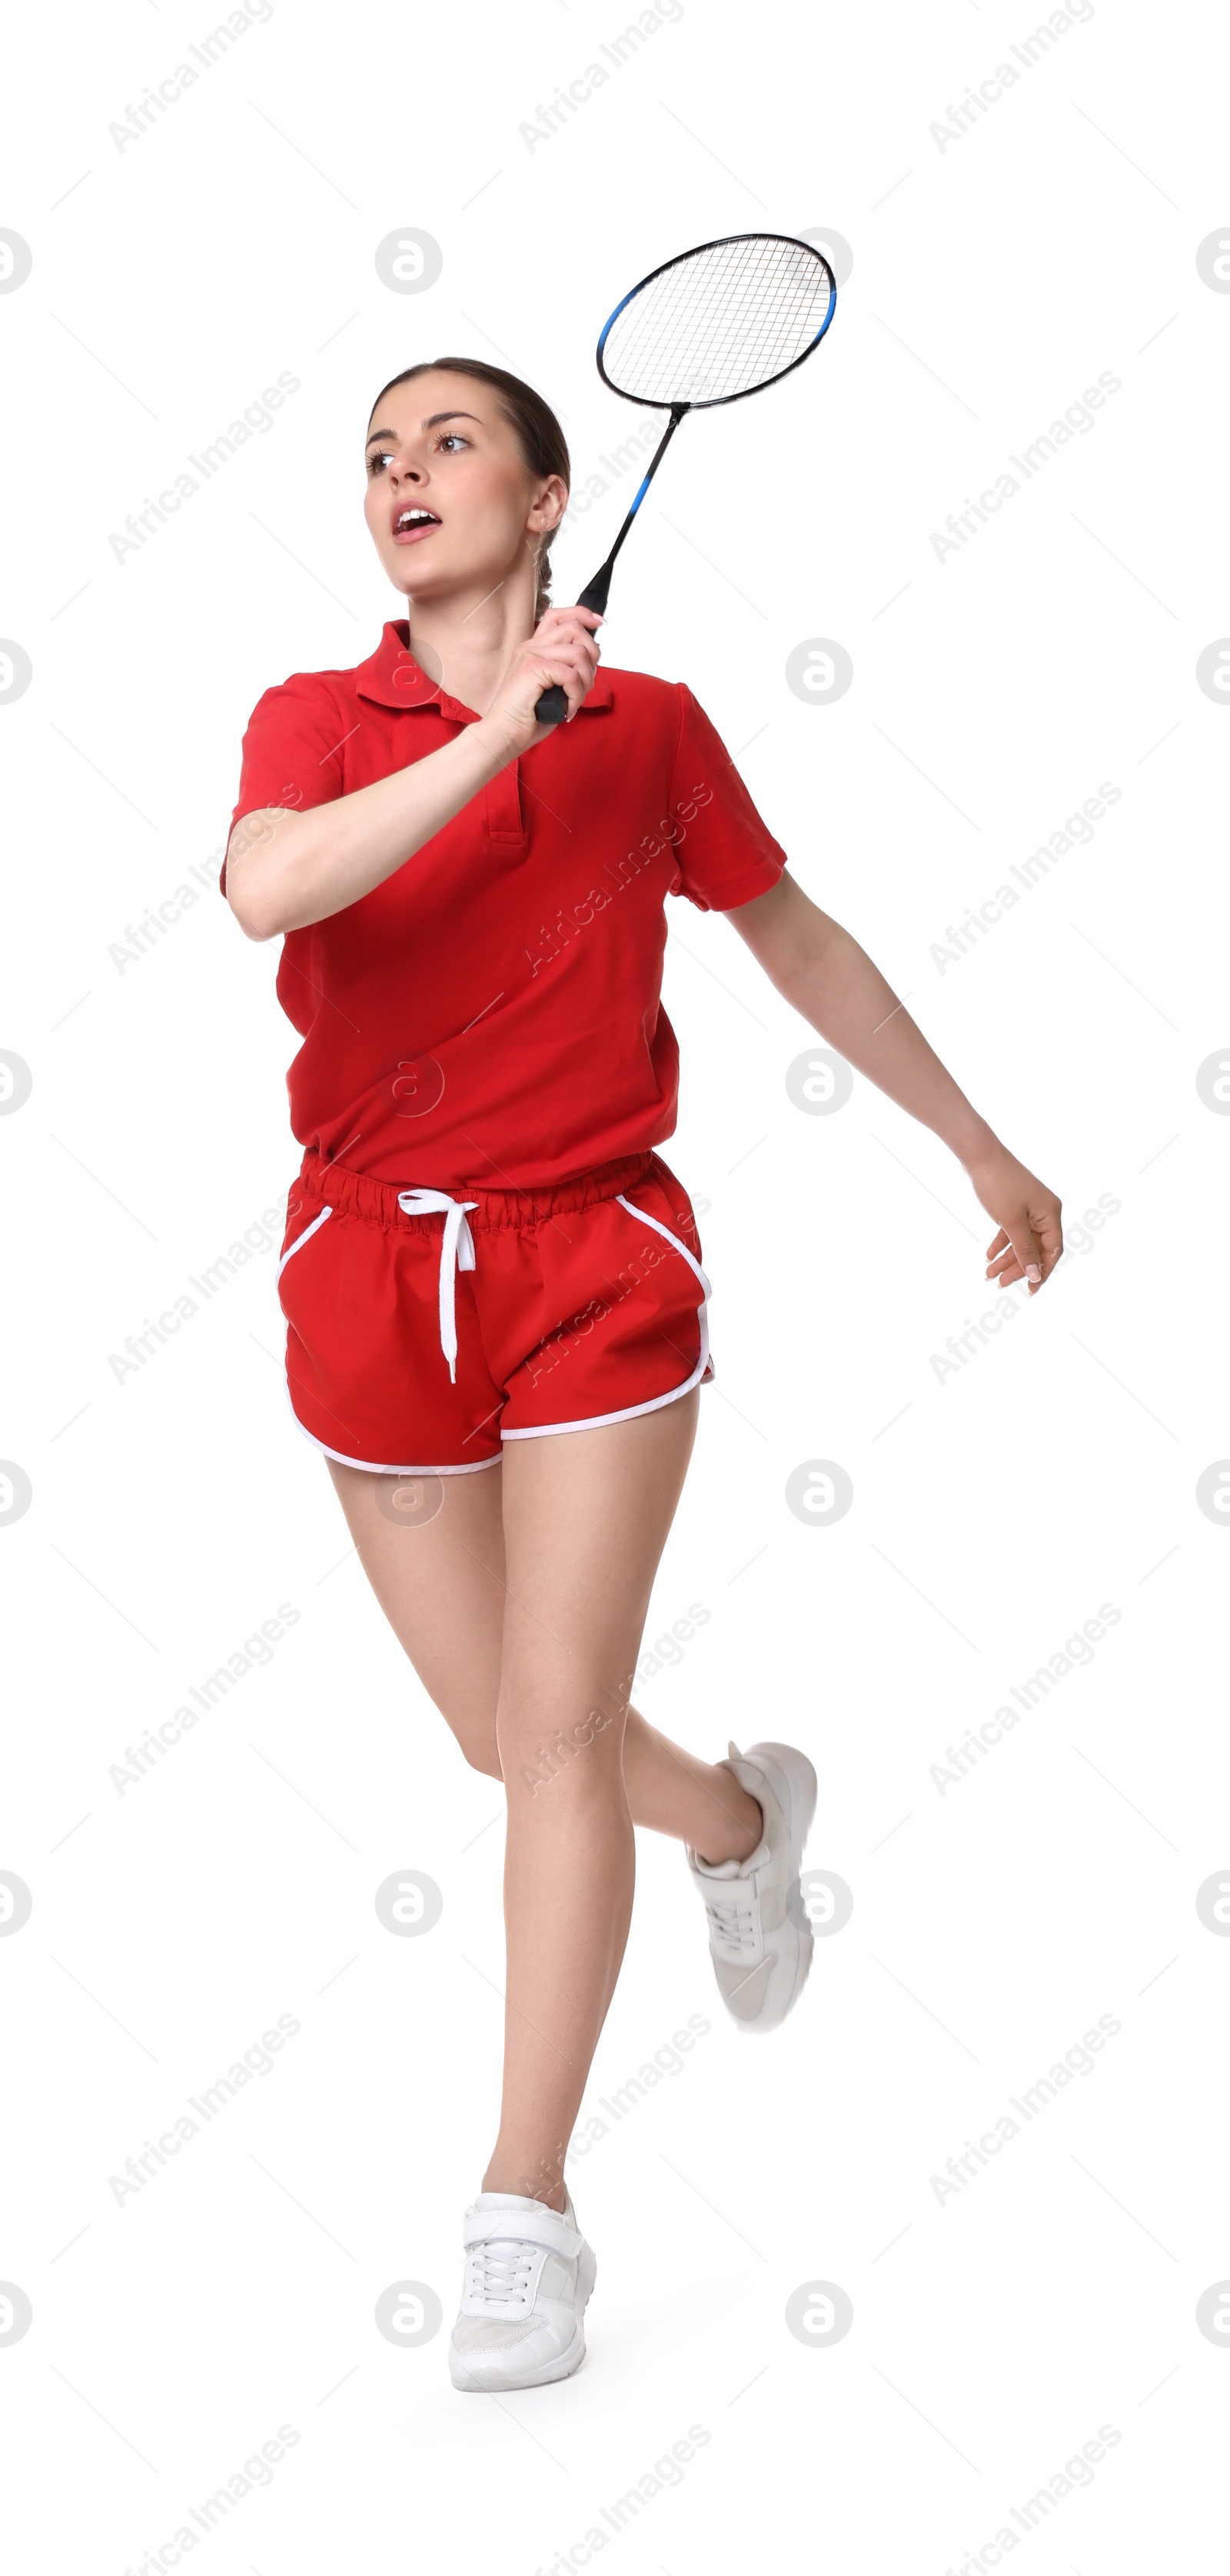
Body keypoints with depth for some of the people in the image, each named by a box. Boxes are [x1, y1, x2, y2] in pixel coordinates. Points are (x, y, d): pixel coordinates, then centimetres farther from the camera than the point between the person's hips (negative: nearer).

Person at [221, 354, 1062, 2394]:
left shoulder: (652, 729, 2)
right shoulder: (314, 719, -1)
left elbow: (797, 940, 15)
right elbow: (266, 891, -24)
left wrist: (982, 1148, 21)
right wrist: (501, 730, -28)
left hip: (597, 1258, -1)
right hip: (376, 1266, 2)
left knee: (556, 1729, -7)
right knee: (501, 1737, 12)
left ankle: (527, 2212, 4)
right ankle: (743, 1819, 46)